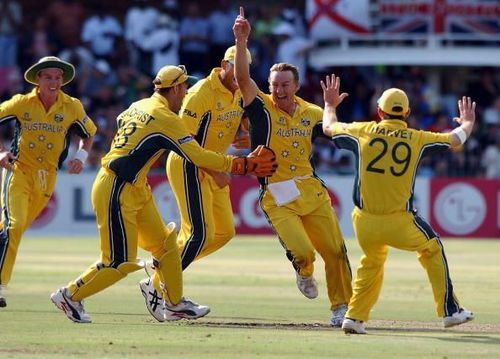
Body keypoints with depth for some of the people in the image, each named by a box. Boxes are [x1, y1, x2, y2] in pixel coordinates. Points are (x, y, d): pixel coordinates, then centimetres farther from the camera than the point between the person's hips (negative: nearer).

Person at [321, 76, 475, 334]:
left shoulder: (364, 131, 1)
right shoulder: (417, 139, -1)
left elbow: (328, 127, 19)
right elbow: (456, 138, 15)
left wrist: (330, 105, 40)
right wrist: (468, 122, 38)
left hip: (365, 223, 2)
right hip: (399, 223, -2)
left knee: (371, 262, 27)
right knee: (432, 249, 22)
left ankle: (355, 318, 18)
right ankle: (449, 311, 21)